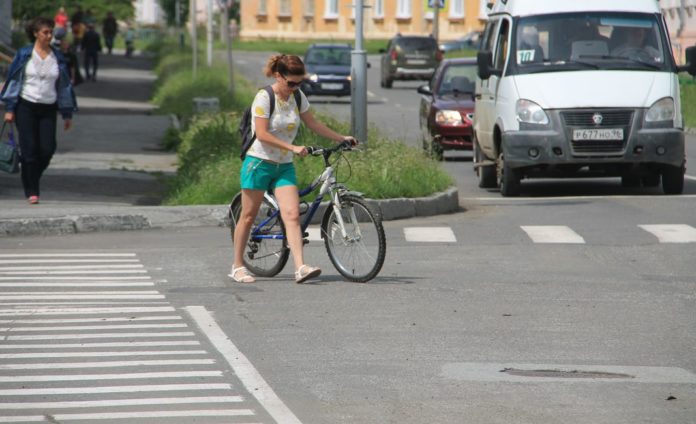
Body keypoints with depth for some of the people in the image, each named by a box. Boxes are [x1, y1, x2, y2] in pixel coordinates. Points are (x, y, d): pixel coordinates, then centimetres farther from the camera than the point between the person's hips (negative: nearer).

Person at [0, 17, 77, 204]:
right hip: (26, 106, -2)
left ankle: (31, 179, 19)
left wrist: (67, 114, 11)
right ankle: (31, 191, 2)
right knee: (29, 150, -4)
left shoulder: (58, 57, 7)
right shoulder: (24, 55, 0)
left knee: (47, 150, -7)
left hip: (48, 109, 2)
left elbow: (64, 85, 12)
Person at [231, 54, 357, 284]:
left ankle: (300, 267, -20)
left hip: (284, 166, 5)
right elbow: (262, 134, -20)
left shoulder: (298, 97, 4)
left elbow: (312, 123, 16)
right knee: (248, 216, 3)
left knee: (292, 215, -10)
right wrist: (293, 147, -24)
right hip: (259, 163, -5)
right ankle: (238, 266, 15)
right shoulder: (264, 98, -14)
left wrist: (341, 138, 13)